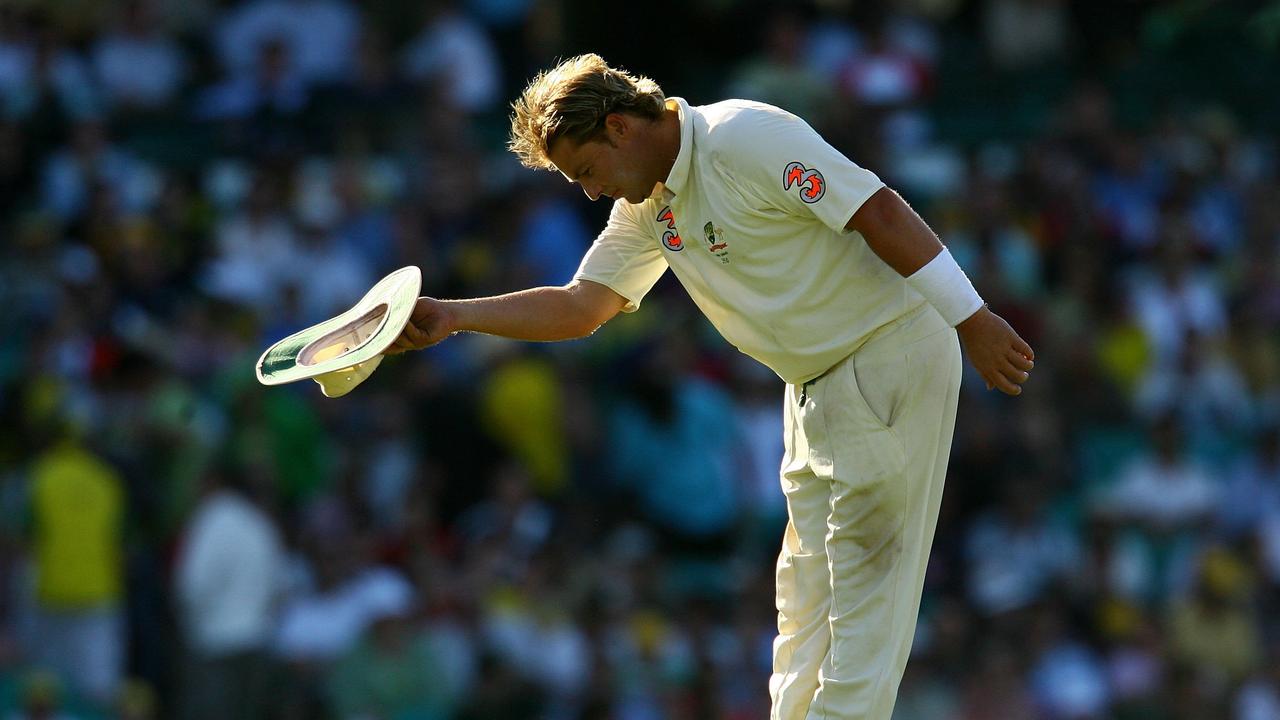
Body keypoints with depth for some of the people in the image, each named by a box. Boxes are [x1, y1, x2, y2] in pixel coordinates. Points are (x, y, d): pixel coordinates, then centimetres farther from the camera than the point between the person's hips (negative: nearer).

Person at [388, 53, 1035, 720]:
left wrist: (973, 322, -26)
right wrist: (453, 316, 1)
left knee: (864, 578, -10)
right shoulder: (647, 208, 8)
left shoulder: (746, 137, -21)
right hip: (819, 384, 9)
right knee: (806, 581, 9)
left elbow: (881, 214, -24)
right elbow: (582, 306, 12)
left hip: (891, 358, -9)